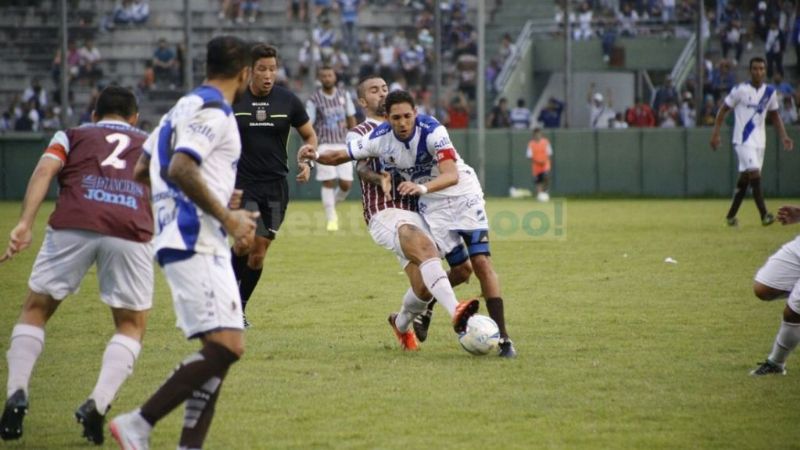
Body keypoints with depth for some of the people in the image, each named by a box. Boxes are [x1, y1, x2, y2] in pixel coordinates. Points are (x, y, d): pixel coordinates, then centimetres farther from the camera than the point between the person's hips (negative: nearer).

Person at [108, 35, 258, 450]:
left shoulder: (186, 107, 19)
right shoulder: (213, 112, -10)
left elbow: (141, 171, 25)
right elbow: (180, 169, -24)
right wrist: (227, 217, -18)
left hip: (200, 244, 10)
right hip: (196, 243, -10)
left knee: (223, 348, 9)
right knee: (224, 346, -17)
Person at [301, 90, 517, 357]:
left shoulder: (432, 131, -27)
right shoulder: (380, 139, -14)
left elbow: (452, 175, -37)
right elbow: (341, 156, -4)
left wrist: (422, 187, -55)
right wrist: (316, 157, -24)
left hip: (463, 194, -3)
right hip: (432, 205, 3)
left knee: (482, 263, -13)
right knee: (461, 269, -5)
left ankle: (502, 336, -10)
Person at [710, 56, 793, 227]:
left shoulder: (770, 92, 6)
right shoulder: (740, 90, -9)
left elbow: (775, 115, 17)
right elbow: (723, 110, -2)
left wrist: (784, 136, 7)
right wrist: (715, 134, -8)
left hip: (759, 142, 6)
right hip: (743, 140, -6)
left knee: (745, 178, 10)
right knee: (754, 173, -19)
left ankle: (731, 215, 22)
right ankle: (764, 215, -24)